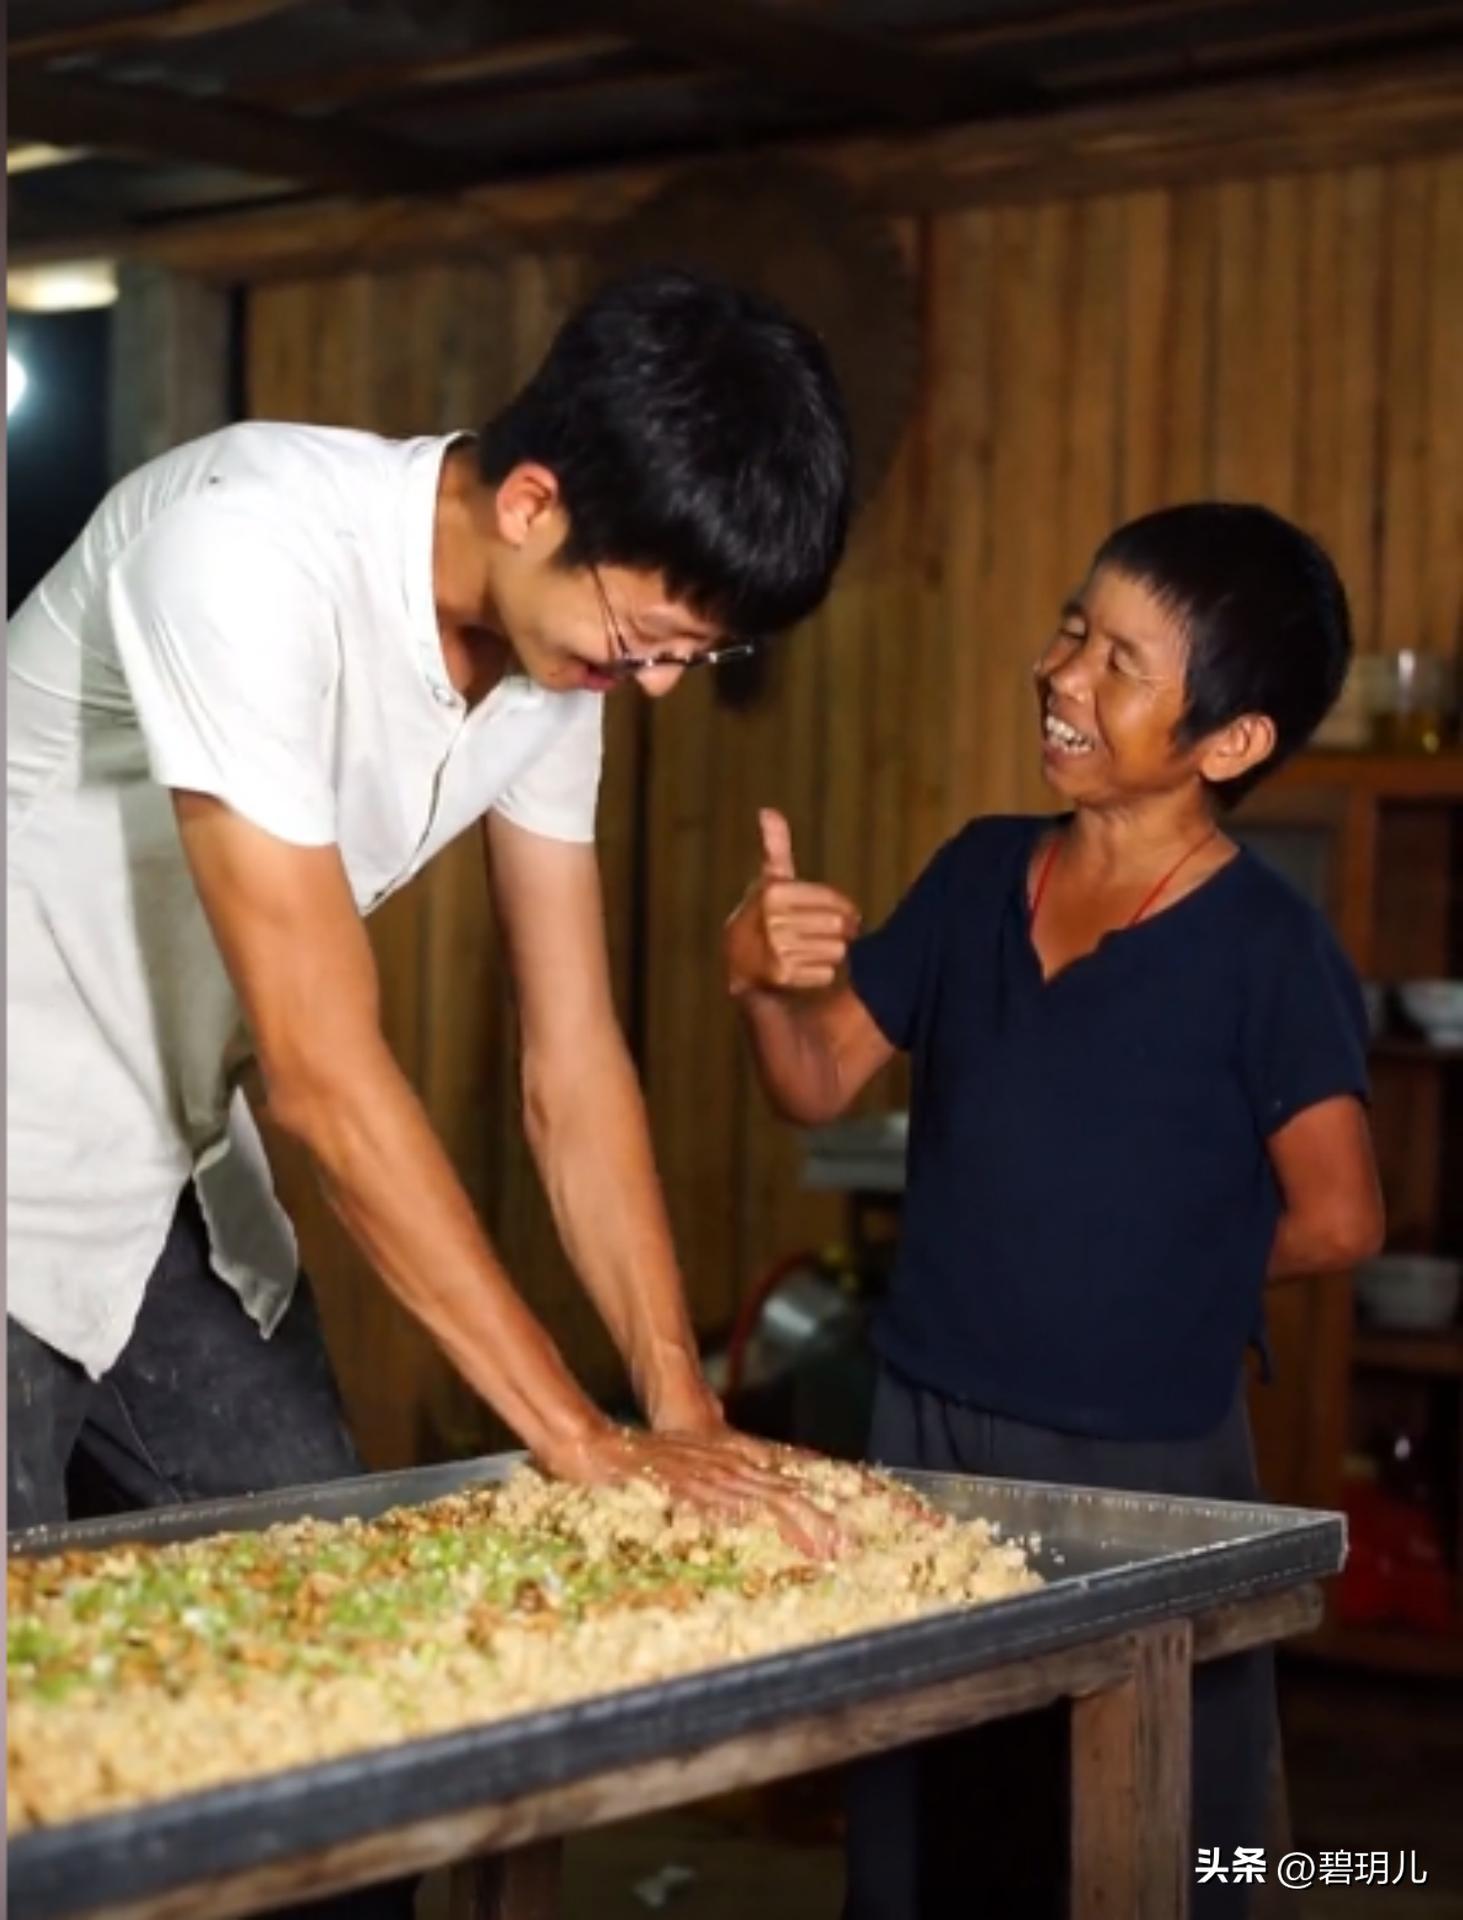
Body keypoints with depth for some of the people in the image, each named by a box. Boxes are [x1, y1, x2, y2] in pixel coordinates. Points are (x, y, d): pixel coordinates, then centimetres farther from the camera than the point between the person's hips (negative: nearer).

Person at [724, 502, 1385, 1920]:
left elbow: (1335, 1218, -11)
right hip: (925, 1432, 5)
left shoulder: (1265, 949, -13)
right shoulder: (978, 875, 2)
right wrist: (767, 985, -15)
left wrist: (1167, 1274, 1)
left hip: (1148, 1469, -5)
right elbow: (822, 1082, 4)